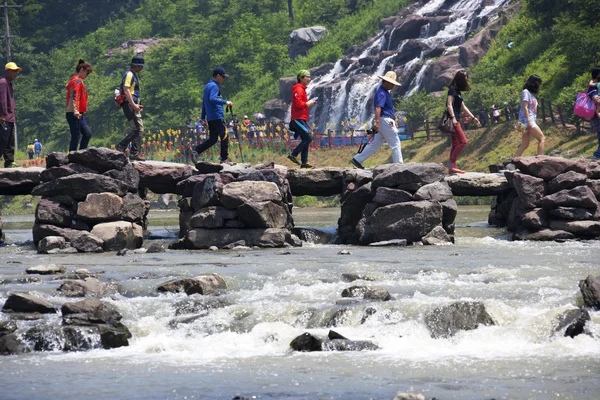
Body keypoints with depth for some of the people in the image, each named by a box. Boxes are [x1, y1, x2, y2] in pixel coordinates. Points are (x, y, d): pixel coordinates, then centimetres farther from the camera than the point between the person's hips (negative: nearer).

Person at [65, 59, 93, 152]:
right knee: (76, 137, -9)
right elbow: (74, 97, -23)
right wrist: (76, 111, -33)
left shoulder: (76, 80, 19)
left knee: (87, 133, 9)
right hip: (74, 114, -10)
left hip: (78, 114, 10)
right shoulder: (77, 81, -11)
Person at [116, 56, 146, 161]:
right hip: (129, 105, -10)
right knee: (138, 129, -13)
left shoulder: (133, 75, 23)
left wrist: (137, 105, 19)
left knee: (138, 129, 8)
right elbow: (126, 90, -20)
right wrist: (133, 105, -24)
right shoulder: (129, 74, -10)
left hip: (133, 105, 10)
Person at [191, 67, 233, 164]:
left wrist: (203, 117, 26)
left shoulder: (208, 86, 19)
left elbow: (204, 101, 23)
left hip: (210, 118, 9)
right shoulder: (214, 86, -11)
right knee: (224, 136, -2)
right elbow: (212, 99, -26)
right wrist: (225, 102, -25)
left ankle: (196, 152, -2)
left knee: (212, 139, 9)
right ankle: (225, 159, 1)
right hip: (217, 117, -9)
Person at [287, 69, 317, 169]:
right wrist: (309, 103, -10)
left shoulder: (302, 89, 21)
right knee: (308, 137, -15)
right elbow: (299, 104, -22)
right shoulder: (299, 89, -12)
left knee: (306, 140, 9)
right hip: (298, 119, -11)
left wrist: (310, 103, 9)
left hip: (302, 119, 11)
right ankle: (293, 155, -11)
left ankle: (304, 162, 10)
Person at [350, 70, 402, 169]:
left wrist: (393, 121, 27)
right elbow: (378, 108, -25)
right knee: (395, 144, -6)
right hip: (385, 120, -11)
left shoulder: (385, 92, 20)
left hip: (388, 121, 11)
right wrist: (377, 122, -33)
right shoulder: (381, 93, -14)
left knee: (375, 144, 11)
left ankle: (357, 159, 12)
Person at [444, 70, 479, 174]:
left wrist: (473, 117, 28)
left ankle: (452, 167, 5)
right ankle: (451, 162, -15)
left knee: (455, 144, 7)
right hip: (453, 119, -10)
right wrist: (453, 117, -27)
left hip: (455, 120, 10)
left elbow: (463, 107, 27)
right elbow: (449, 104, -18)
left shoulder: (457, 91, 20)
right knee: (463, 141, -15)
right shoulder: (452, 90, -8)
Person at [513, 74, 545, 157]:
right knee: (542, 138, -12)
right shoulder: (526, 92, -7)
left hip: (530, 121, 9)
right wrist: (529, 121, -22)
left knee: (525, 145, 6)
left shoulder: (531, 93, 19)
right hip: (527, 120, -9)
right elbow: (525, 107, -15)